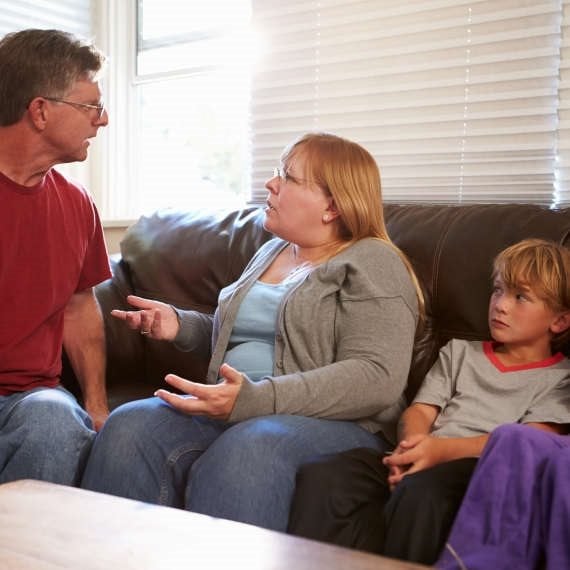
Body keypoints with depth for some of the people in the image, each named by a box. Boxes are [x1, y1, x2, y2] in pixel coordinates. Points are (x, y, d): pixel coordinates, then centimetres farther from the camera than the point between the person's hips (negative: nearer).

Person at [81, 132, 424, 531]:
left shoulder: (372, 265, -3)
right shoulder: (271, 251, 21)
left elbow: (377, 378, -17)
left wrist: (255, 399, -26)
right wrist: (180, 324, 14)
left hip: (332, 423, -6)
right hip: (231, 413, 7)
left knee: (244, 454, -38)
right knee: (129, 427, -21)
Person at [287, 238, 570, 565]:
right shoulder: (460, 352, 28)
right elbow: (419, 411, 16)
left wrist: (443, 449, -20)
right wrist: (411, 448, -9)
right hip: (427, 463, 5)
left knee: (421, 490, -40)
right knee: (322, 474, -23)